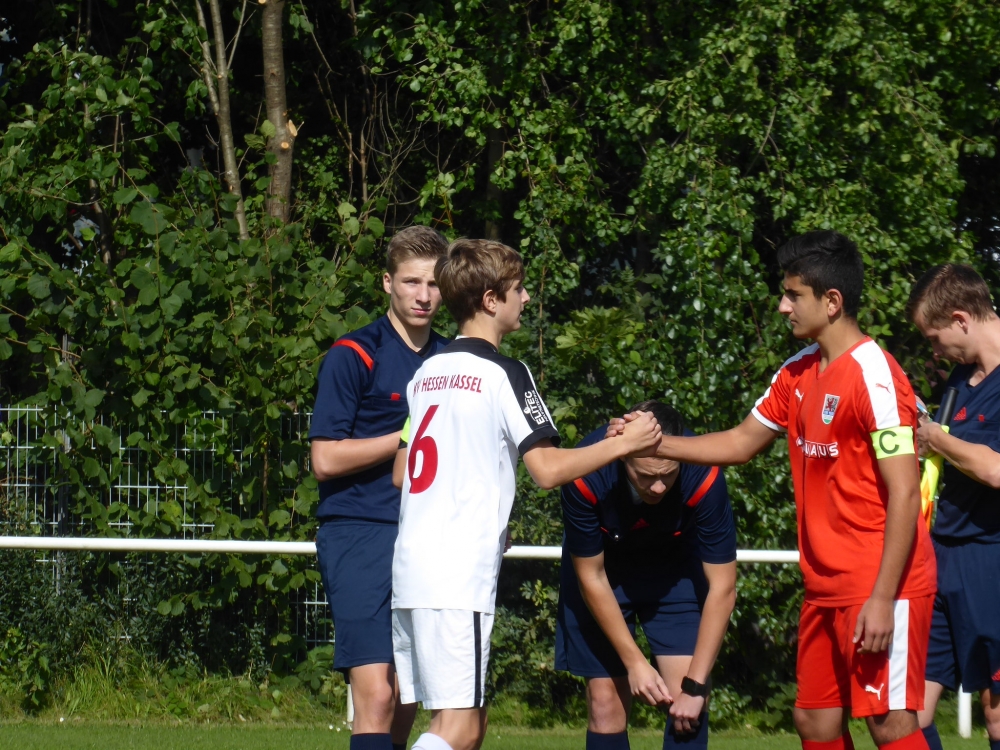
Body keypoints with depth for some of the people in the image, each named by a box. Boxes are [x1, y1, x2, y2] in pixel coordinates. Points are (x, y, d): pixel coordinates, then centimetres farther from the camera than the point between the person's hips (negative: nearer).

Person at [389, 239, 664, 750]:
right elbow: (548, 469, -12)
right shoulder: (503, 374, -6)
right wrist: (623, 444, -1)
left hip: (411, 568, 8)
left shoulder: (427, 372, 17)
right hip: (460, 576, -8)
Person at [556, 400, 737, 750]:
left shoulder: (704, 479, -33)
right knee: (606, 699, -6)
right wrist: (634, 662, -21)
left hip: (676, 569, 0)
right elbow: (591, 579, -19)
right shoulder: (585, 478, -34)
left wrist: (695, 684, -27)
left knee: (687, 699, -15)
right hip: (602, 563, 0)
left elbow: (722, 587, -25)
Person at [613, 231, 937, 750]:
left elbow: (904, 492, -19)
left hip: (880, 589, -9)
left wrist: (883, 598, -21)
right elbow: (742, 442, 23)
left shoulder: (874, 376, -16)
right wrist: (655, 445, 11)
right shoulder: (798, 373, 11)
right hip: (824, 586, 9)